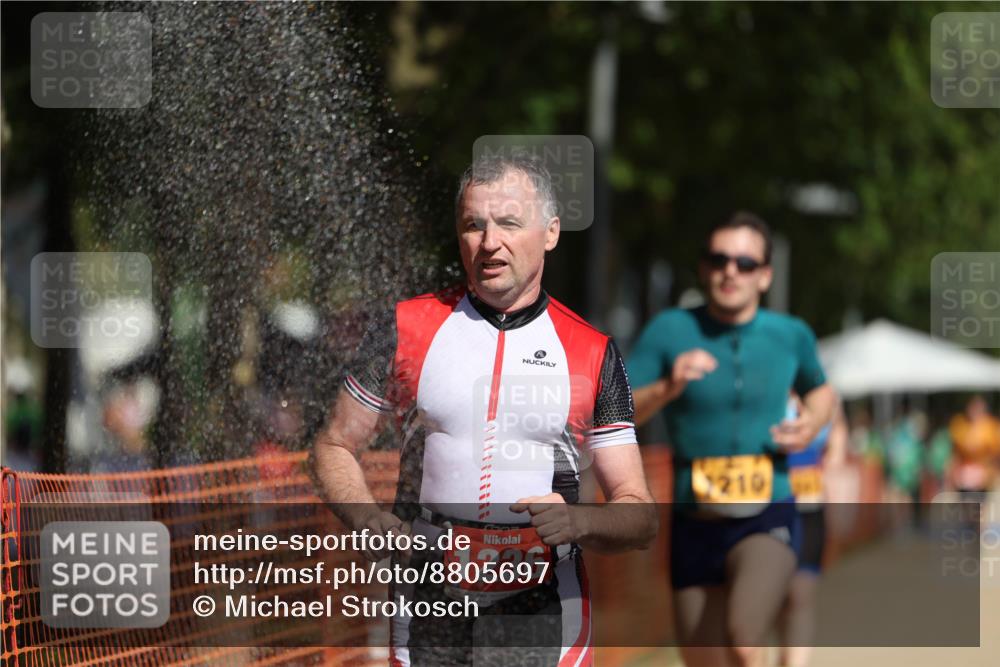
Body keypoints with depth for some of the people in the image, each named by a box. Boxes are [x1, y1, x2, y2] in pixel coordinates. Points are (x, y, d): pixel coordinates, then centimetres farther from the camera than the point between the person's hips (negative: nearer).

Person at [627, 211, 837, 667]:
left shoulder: (791, 336, 2)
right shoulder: (670, 331, -3)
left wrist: (811, 423, 2)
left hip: (767, 519, -1)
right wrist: (666, 389, -25)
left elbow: (820, 390, 24)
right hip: (695, 523, 1)